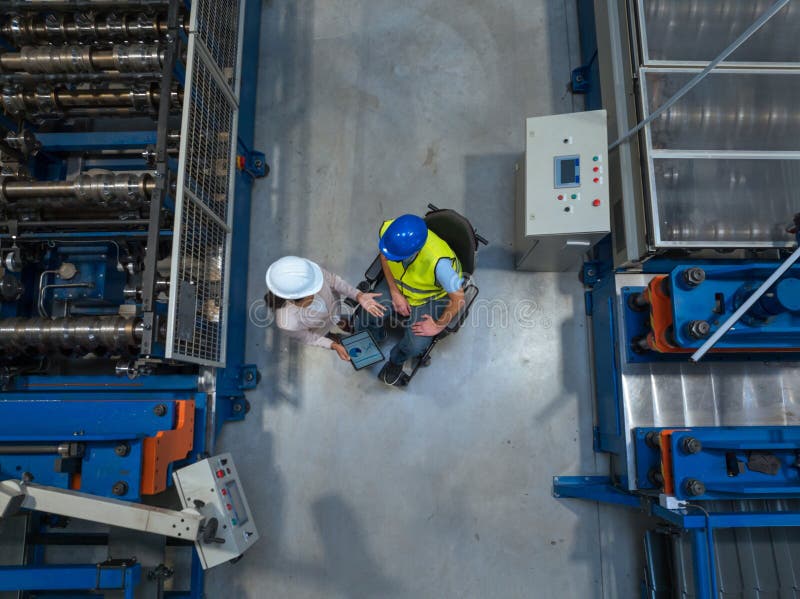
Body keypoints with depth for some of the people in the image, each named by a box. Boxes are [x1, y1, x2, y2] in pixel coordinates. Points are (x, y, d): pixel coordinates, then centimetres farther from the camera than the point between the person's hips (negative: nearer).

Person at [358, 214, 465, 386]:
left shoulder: (438, 262, -44)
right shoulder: (387, 230, -30)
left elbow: (458, 298, -27)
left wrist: (438, 326, -15)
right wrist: (395, 293, -9)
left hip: (432, 297, -4)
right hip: (398, 283, 4)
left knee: (416, 346, -19)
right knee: (369, 313, -16)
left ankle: (396, 360, 17)